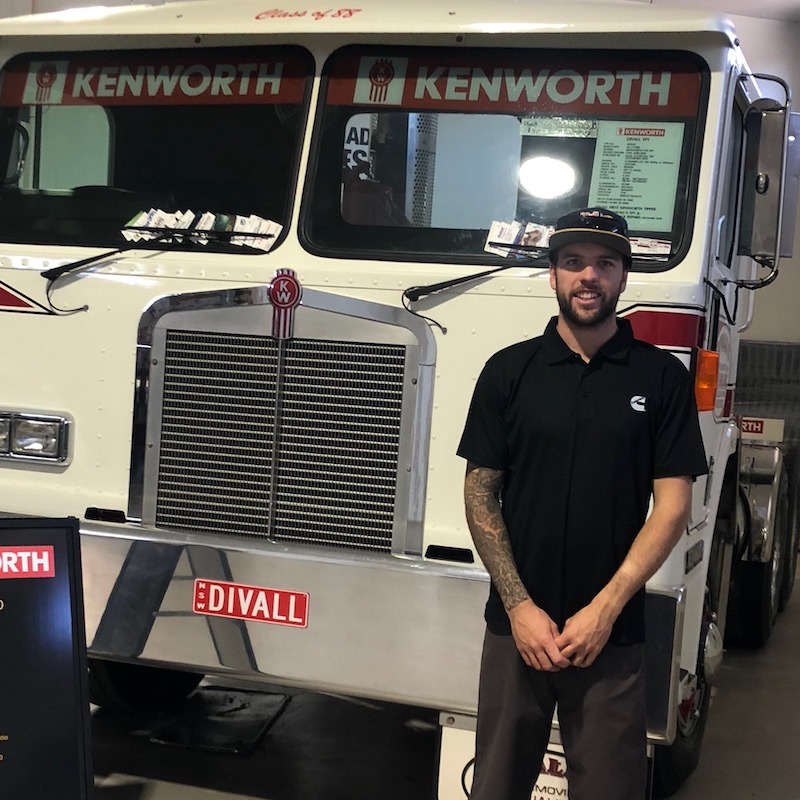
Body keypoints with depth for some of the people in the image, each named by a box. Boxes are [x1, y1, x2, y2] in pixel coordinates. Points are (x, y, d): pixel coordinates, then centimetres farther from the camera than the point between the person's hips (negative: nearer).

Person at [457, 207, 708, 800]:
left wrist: (605, 608, -10)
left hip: (612, 635, -1)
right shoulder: (509, 371, 3)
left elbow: (673, 506, -3)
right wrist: (519, 607, -7)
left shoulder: (662, 378, 1)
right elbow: (480, 495, 2)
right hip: (516, 625, 1)